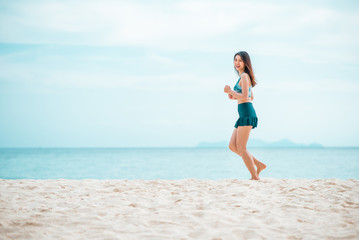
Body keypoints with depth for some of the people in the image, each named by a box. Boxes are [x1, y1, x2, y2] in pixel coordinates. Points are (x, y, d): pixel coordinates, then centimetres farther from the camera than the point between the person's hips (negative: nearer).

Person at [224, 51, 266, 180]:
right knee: (232, 146, 8)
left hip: (246, 114, -10)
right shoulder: (244, 77, 21)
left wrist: (230, 91, -10)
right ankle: (259, 165, 10)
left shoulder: (244, 76, -9)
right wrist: (234, 97, 17)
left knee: (241, 148, -8)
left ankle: (255, 177, -4)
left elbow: (245, 97, -19)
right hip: (244, 115, 10)